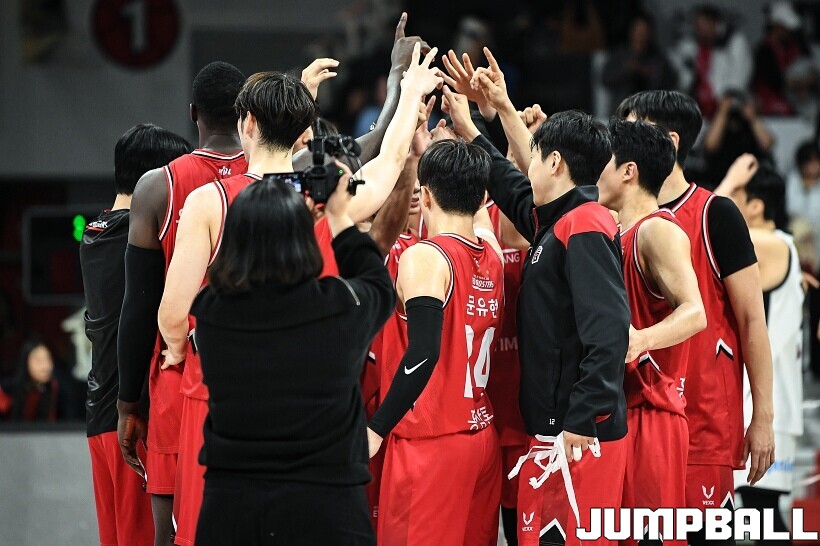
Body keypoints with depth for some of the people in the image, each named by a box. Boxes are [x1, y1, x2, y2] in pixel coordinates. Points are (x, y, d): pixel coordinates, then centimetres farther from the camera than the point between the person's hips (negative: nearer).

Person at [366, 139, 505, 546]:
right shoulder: (492, 255, 8)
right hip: (482, 436, 8)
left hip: (429, 441, -7)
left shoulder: (423, 257, -14)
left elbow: (423, 351, -25)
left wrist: (376, 429, -20)